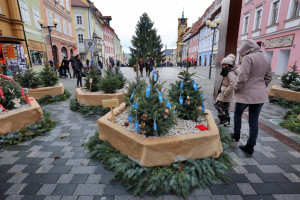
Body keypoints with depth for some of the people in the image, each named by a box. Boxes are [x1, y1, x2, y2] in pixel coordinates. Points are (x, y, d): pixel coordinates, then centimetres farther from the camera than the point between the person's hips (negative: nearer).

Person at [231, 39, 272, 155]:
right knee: (254, 121, 10)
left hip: (246, 93, -6)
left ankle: (236, 134, 31)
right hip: (260, 95, 7)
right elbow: (268, 78, 14)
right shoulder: (266, 59, 10)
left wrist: (237, 89, -6)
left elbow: (242, 77, -20)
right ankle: (250, 146, 19)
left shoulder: (248, 58, -13)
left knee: (237, 114, 19)